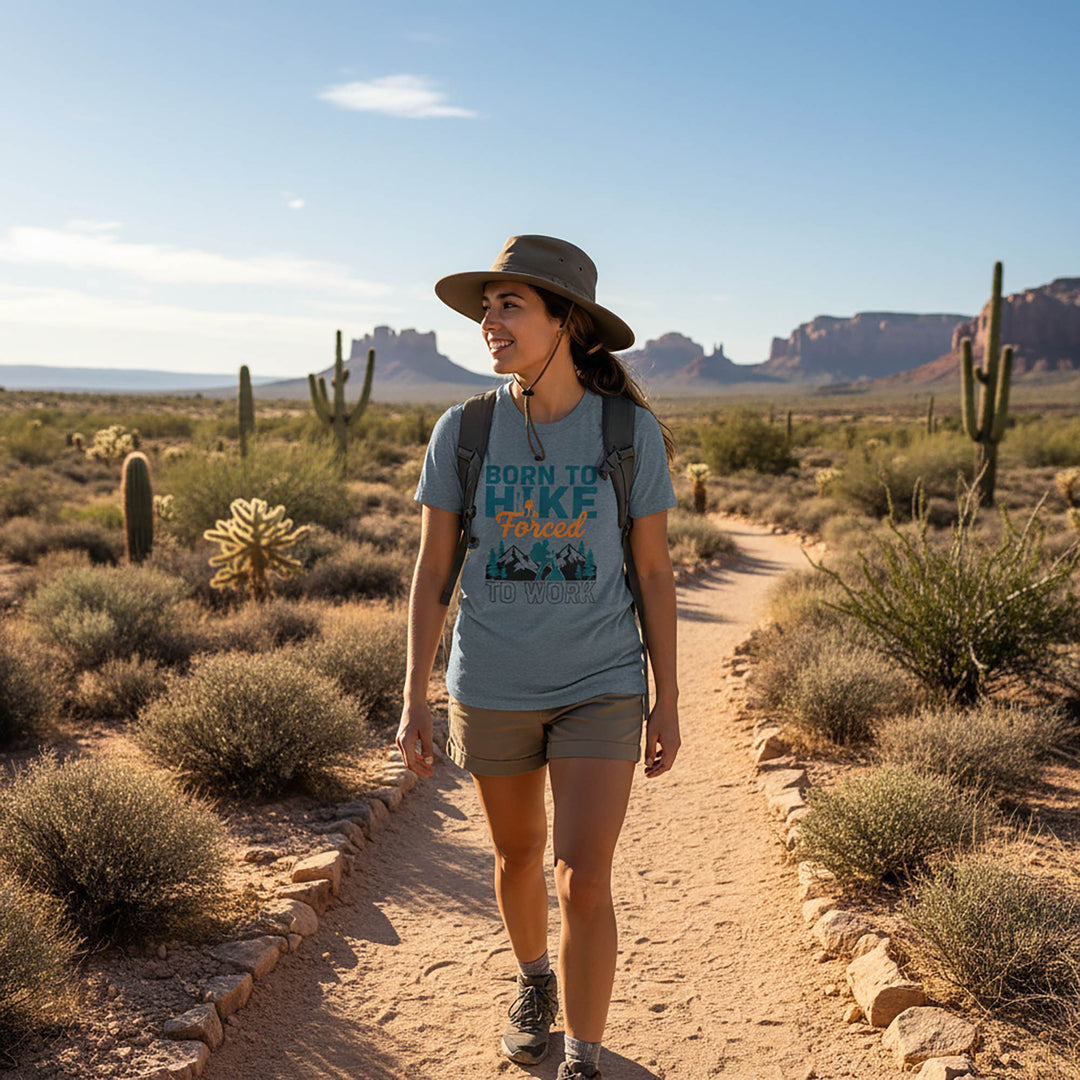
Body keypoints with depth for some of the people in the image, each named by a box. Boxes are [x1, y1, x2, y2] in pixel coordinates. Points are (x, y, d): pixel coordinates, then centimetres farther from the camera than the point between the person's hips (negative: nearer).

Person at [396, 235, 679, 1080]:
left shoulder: (631, 431, -9)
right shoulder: (462, 431, -6)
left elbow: (654, 571, -2)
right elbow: (431, 571, -1)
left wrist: (667, 702, -1)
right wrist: (414, 700, -3)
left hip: (602, 690, -2)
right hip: (492, 691, 2)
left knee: (583, 883, -7)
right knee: (519, 856, 20)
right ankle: (534, 981, 49)